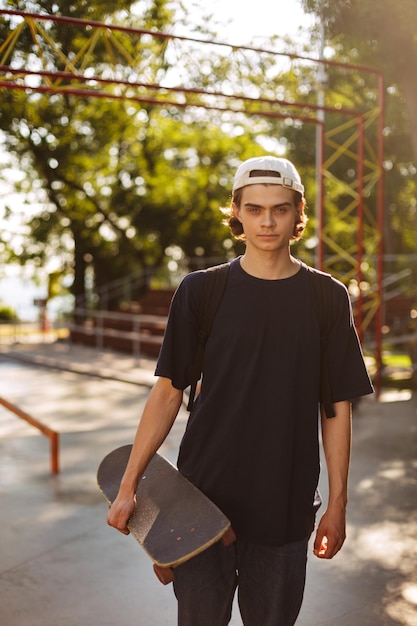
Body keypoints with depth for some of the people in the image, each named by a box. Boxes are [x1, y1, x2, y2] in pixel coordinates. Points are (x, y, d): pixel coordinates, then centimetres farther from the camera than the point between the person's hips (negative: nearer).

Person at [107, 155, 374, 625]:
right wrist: (128, 485, -2)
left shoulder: (327, 298, -1)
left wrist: (338, 502, 1)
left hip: (286, 505, 1)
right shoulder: (201, 290, -3)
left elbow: (337, 406, 2)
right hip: (204, 497, 0)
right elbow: (168, 391, 0)